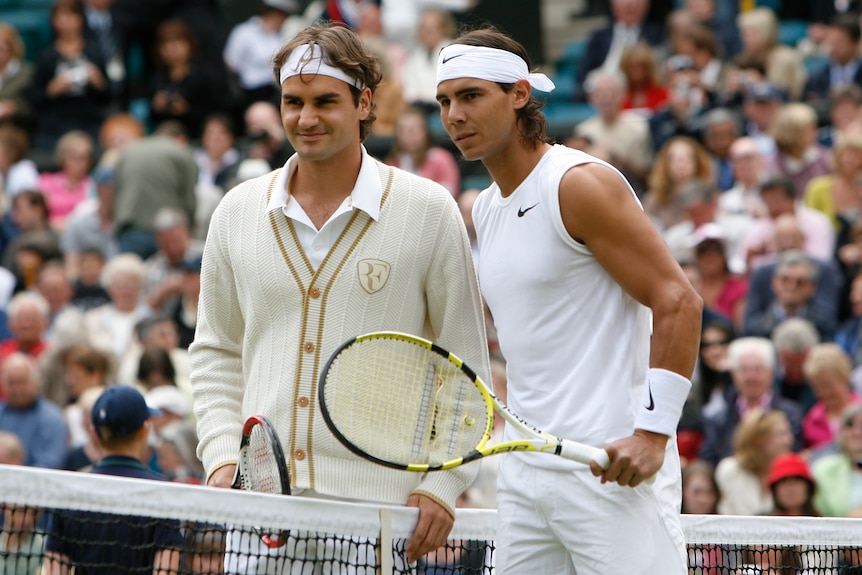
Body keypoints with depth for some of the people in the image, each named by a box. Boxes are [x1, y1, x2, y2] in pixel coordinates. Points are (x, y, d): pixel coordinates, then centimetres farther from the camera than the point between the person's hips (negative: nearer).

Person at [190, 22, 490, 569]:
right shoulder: (237, 212, 10)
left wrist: (441, 486, -5)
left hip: (375, 507, -3)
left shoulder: (429, 210, 1)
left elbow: (465, 365, 3)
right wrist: (222, 458, 5)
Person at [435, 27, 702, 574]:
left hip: (610, 467, -8)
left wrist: (653, 431, -21)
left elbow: (679, 302, -14)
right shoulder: (485, 209, 17)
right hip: (524, 473, 8)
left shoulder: (582, 184, -9)